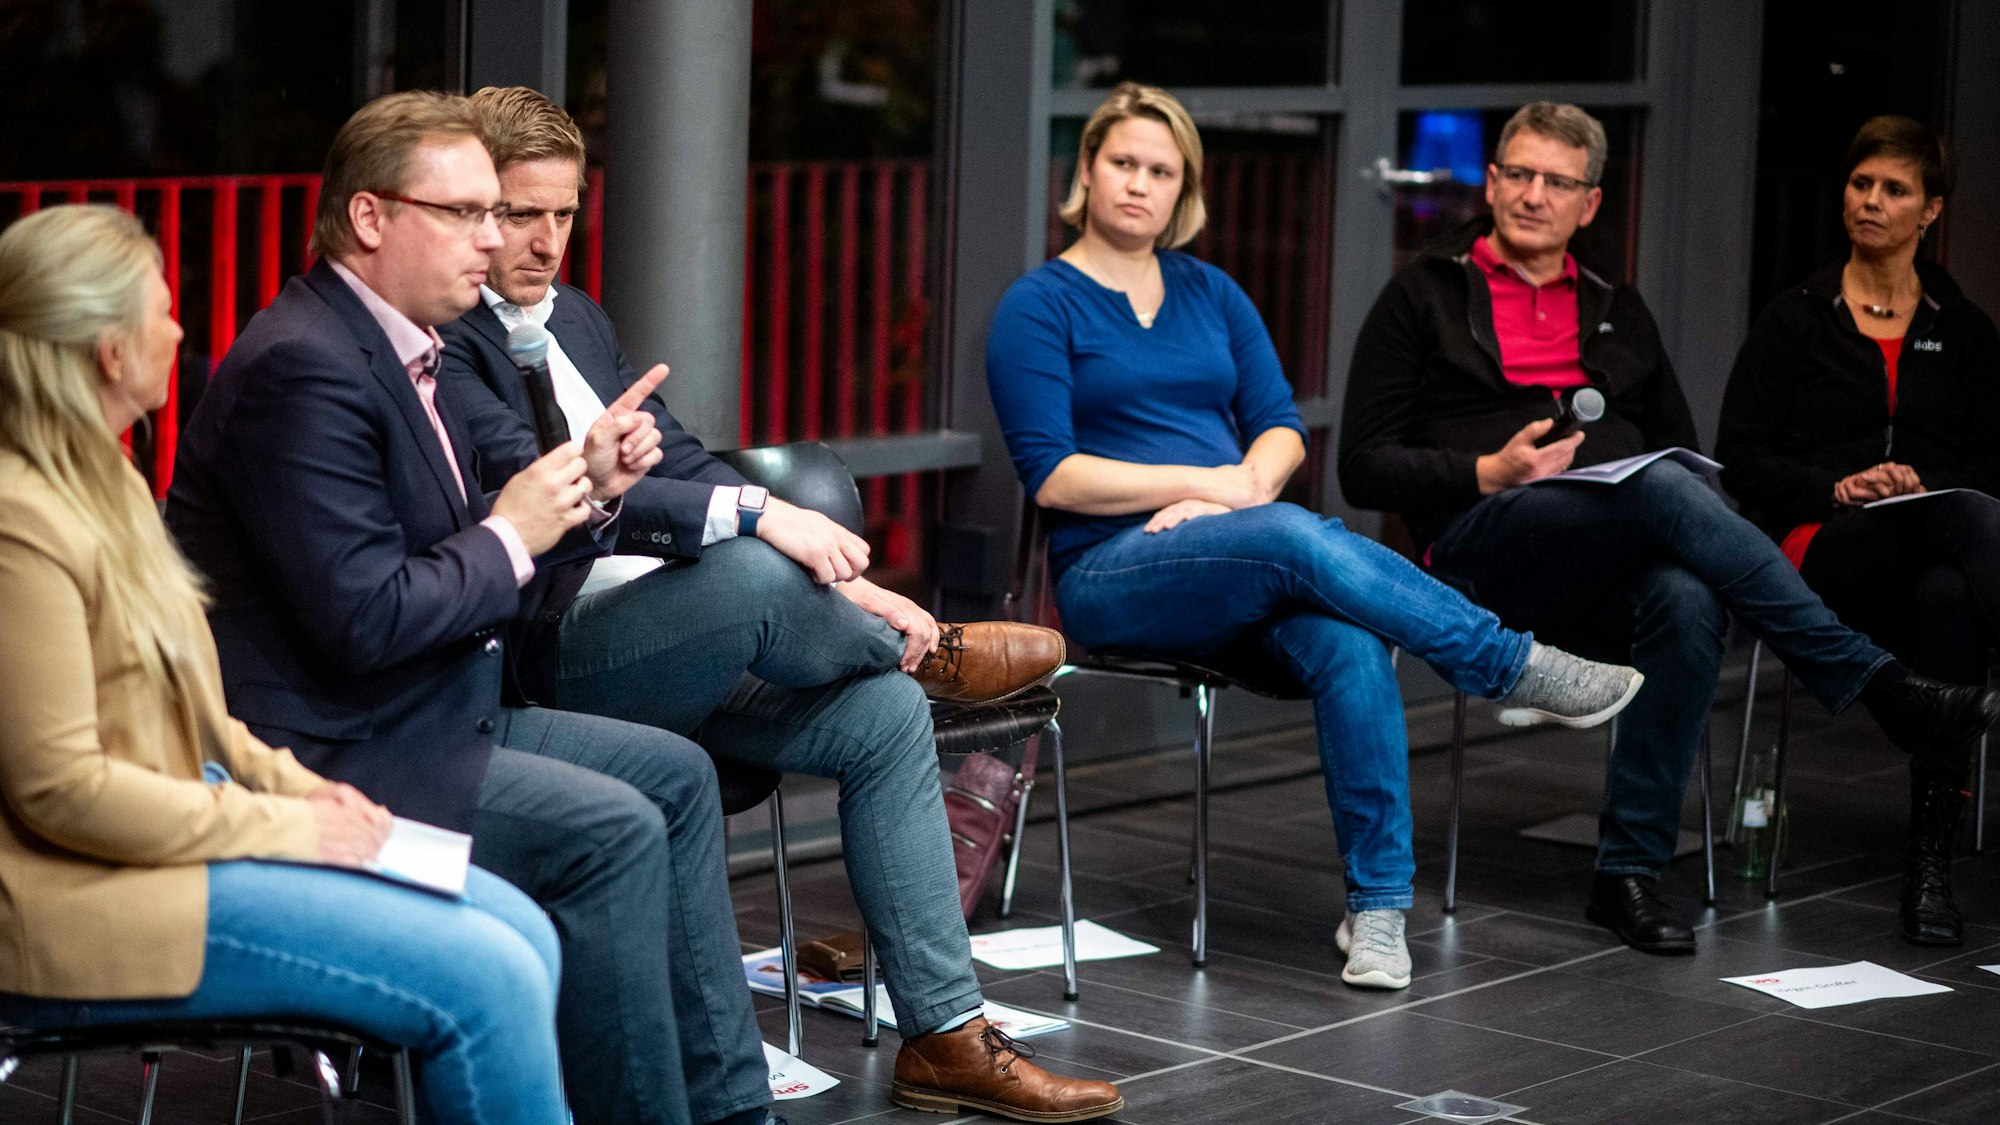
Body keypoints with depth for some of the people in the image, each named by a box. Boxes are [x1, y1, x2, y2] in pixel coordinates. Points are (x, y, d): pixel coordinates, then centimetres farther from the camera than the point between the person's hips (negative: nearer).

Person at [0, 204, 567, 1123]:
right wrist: (285, 828, -16)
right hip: (91, 901, -11)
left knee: (520, 932, 0)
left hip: (182, 828, 11)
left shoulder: (104, 482, 14)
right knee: (484, 980, -17)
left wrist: (287, 781, 6)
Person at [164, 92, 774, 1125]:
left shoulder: (394, 348, 12)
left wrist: (585, 493, -1)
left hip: (425, 714, 11)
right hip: (317, 759, -11)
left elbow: (468, 573, 15)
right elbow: (365, 616, -26)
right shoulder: (303, 367, -20)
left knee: (675, 774, 10)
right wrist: (511, 537, -13)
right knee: (615, 833, -21)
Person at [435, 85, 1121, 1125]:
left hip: (676, 643, 9)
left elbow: (682, 465, 16)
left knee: (885, 710, -7)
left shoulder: (578, 320, 18)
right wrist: (753, 517, -29)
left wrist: (838, 581, 2)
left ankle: (945, 1036, -3)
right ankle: (929, 650, 2)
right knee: (753, 575, -33)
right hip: (554, 664, -9)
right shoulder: (440, 342, -10)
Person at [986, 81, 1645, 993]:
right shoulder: (1040, 305, 1)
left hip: (1241, 560, 4)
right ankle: (1514, 671, -23)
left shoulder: (1211, 295, 17)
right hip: (1109, 574, -4)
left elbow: (1282, 428, 10)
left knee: (1351, 646, -29)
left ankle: (1378, 906, -29)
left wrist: (1246, 488, -13)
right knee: (1298, 539, -34)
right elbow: (1053, 475, -9)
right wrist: (1210, 483, -13)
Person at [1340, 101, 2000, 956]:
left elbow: (1680, 450, 25)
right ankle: (1881, 689, -36)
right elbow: (1364, 467, 6)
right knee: (1666, 491, -35)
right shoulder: (1426, 297, 15)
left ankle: (1629, 872, -30)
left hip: (1617, 564, 4)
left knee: (1688, 601, -36)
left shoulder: (1617, 316, 28)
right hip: (1485, 548, -4)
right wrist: (1489, 473, -9)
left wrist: (1691, 502, -1)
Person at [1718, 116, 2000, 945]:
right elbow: (1740, 457, 7)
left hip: (1933, 549, 2)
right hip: (1816, 553, -2)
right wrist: (1836, 489, -11)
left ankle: (1931, 862, -42)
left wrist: (1926, 486, -8)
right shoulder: (1798, 319, 14)